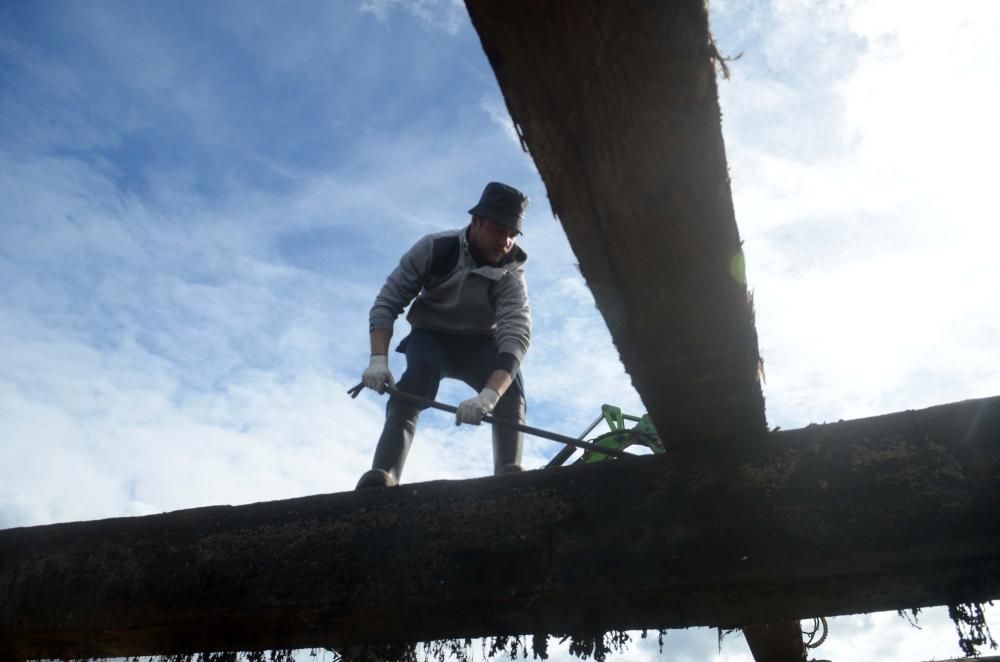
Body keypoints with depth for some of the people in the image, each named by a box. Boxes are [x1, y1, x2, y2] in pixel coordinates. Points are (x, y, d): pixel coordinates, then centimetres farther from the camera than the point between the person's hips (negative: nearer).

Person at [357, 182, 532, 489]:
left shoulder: (511, 276, -22)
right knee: (419, 371, -33)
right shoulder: (434, 249, -21)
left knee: (509, 381, -28)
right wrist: (378, 359, -34)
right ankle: (384, 474, -43)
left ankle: (510, 474, -34)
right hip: (431, 337, -1)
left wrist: (488, 396, -54)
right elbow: (387, 302, -18)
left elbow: (516, 335, -37)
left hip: (479, 345, 2)